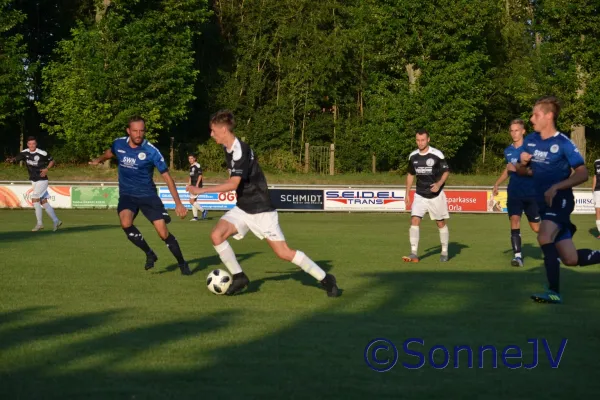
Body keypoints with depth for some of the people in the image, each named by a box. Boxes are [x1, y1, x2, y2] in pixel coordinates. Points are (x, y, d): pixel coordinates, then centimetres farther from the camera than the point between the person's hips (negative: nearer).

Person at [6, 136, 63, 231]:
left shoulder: (42, 153, -15)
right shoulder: (25, 153, 0)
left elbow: (52, 161, -3)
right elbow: (17, 158, -5)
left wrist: (47, 169, -19)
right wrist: (11, 160, -27)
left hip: (42, 180, -6)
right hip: (34, 181, 6)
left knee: (35, 200, -12)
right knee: (43, 202, 8)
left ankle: (39, 223, -3)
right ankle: (56, 221, 15)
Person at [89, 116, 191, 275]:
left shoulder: (151, 151, -18)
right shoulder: (119, 144, -6)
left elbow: (167, 177, -13)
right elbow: (110, 152, 23)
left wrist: (178, 204, -16)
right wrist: (99, 160, 8)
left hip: (148, 195, -2)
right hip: (127, 194, 2)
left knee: (163, 233, -11)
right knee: (126, 224, -27)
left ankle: (182, 263, 12)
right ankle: (149, 254, -3)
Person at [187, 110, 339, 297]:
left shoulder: (241, 150, -23)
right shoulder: (228, 148, 5)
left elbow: (233, 184, -32)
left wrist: (201, 190, -31)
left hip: (261, 210, -8)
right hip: (242, 209, 8)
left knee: (284, 253, -7)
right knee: (216, 235, -14)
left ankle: (325, 279, 8)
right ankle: (239, 277, 0)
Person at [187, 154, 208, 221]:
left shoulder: (197, 166, -10)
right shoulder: (191, 167, 16)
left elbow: (200, 175, -14)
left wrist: (197, 184, -20)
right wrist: (189, 183, 19)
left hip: (197, 185, -9)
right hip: (193, 185, 9)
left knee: (192, 201, -13)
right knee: (193, 201, 9)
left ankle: (203, 211, -3)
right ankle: (195, 217, 13)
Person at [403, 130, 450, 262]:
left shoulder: (437, 154, -12)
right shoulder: (413, 156, 1)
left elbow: (446, 171, -5)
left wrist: (439, 184, -23)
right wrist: (407, 194, 12)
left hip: (436, 195, -3)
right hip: (420, 195, 3)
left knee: (441, 223, 7)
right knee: (414, 220, -13)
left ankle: (444, 252, 24)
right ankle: (414, 254, -15)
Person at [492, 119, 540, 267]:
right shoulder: (508, 151, 7)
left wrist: (517, 169, -25)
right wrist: (497, 184, 19)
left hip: (531, 194, -3)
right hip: (514, 194, 3)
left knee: (536, 227, 7)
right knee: (514, 221, -17)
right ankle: (517, 256, -17)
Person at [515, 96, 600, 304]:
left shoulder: (563, 143, -13)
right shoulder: (530, 140, 5)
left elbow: (583, 174, -15)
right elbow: (523, 171, 16)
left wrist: (556, 187, -24)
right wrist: (522, 164, -7)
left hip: (560, 201, -7)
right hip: (544, 203, 7)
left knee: (544, 237, -32)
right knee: (570, 259, 5)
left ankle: (554, 291, -27)